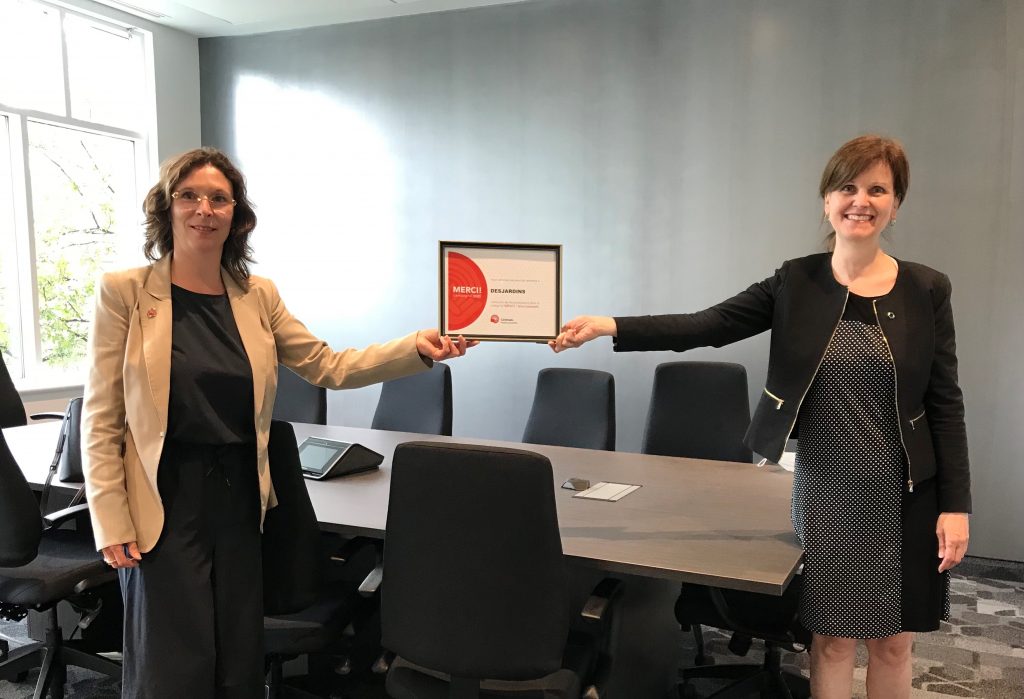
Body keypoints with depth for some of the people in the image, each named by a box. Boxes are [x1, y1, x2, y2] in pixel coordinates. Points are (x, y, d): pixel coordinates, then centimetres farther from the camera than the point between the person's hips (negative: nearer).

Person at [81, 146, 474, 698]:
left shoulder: (258, 297, 5)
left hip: (239, 499, 4)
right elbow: (101, 420, -6)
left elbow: (329, 366, 5)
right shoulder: (124, 292, -6)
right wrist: (112, 523, -10)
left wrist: (417, 349, -6)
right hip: (165, 505, -3)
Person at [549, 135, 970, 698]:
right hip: (825, 490, 0)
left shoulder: (927, 290, -2)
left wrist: (955, 504, -5)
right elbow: (705, 327, -11)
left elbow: (945, 402, -1)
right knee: (831, 638, 10)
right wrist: (610, 326, -22)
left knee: (893, 640, 13)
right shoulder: (795, 282, -2)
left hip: (905, 493, 1)